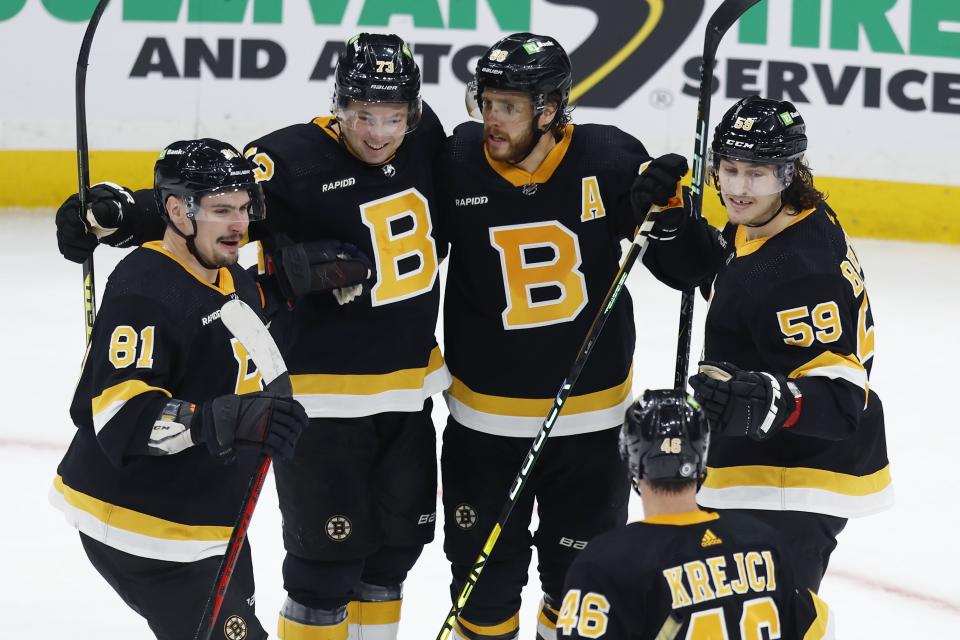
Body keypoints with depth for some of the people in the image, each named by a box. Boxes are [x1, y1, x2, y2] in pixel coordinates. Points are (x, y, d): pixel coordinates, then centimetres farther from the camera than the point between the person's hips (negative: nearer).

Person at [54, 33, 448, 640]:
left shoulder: (425, 136, -1)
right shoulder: (290, 159, -20)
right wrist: (111, 214, -37)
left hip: (409, 387, 7)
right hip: (322, 396, -7)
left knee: (399, 539, 18)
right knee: (329, 554, -3)